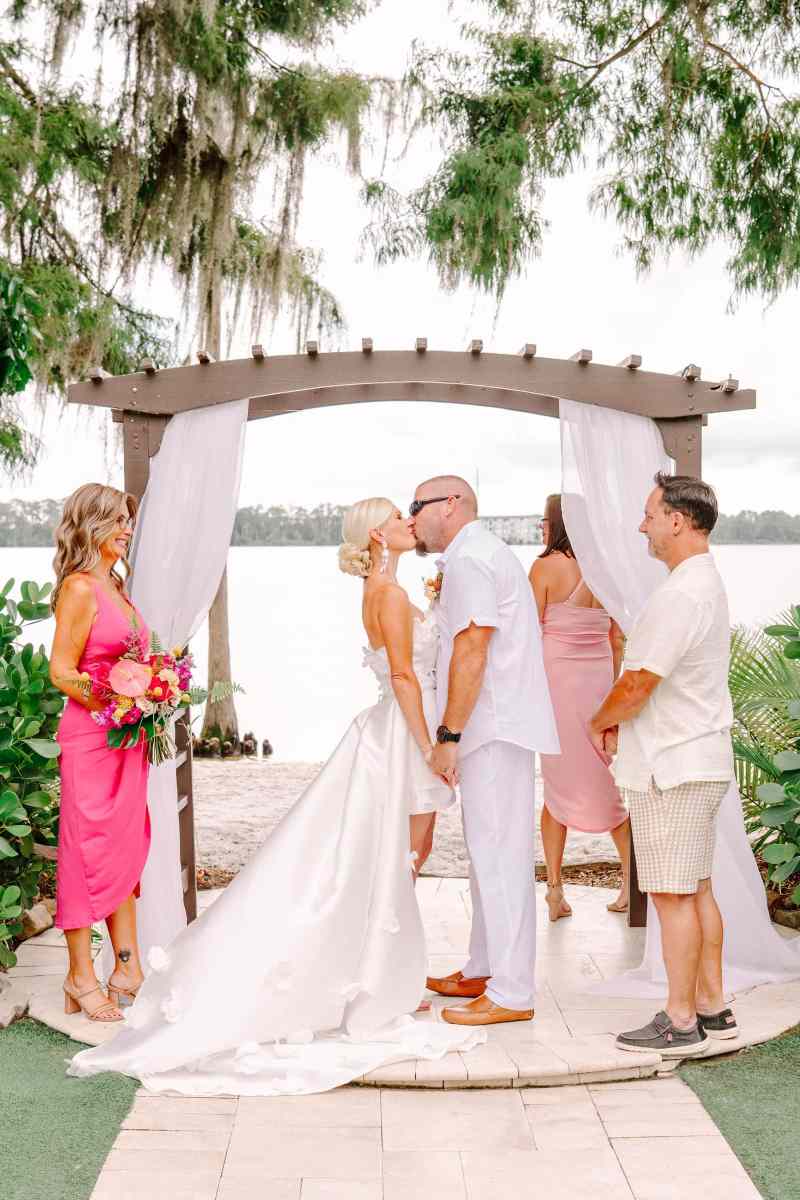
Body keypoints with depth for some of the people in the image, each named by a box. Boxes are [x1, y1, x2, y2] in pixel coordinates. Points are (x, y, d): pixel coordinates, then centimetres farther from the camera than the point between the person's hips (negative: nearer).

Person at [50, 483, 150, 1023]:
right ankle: (81, 976, 9)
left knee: (126, 848, 12)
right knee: (87, 851, 0)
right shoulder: (79, 587, -12)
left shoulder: (116, 587, 14)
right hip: (92, 736, -9)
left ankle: (128, 968, 21)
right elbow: (62, 671, -14)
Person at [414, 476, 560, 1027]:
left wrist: (448, 736, -18)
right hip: (497, 727, 11)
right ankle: (483, 971, 26)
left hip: (494, 729, -11)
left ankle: (511, 993, -2)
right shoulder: (484, 552, 21)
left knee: (499, 855, -7)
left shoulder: (469, 558, -12)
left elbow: (471, 651, -19)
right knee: (488, 852, 16)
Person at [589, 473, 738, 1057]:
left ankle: (681, 1022, 7)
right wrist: (619, 720, 8)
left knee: (673, 895, -2)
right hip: (702, 760, 10)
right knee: (698, 890, 16)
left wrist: (600, 721, -1)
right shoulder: (708, 583, 13)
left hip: (672, 768, -10)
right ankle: (712, 1007, 24)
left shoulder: (679, 596, -21)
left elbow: (638, 685, -19)